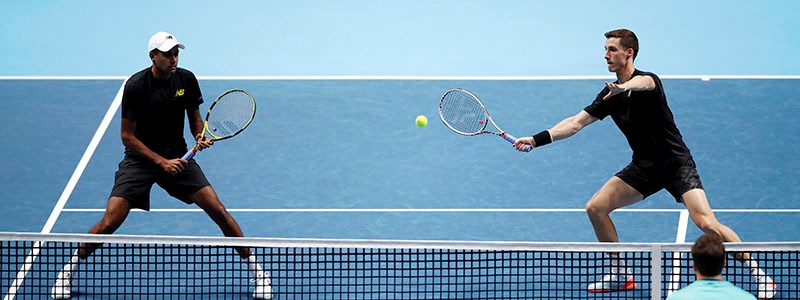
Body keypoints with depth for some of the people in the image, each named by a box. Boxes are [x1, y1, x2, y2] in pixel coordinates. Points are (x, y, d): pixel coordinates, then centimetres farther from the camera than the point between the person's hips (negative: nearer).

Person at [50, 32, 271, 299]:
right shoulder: (135, 86, -16)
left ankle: (255, 269, 4)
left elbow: (195, 119, 10)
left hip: (177, 157, 3)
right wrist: (162, 162, -19)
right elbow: (127, 136, -12)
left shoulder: (186, 79, -5)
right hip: (140, 158, -3)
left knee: (218, 210, -10)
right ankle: (68, 272, 9)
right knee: (109, 223, -14)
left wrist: (200, 137, -12)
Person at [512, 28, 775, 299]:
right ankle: (620, 274, 10)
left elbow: (643, 82, -42)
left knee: (706, 223, -22)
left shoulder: (649, 80, -15)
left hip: (676, 163, -7)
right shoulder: (610, 94, 6)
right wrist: (536, 139, -3)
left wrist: (626, 86, -66)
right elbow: (576, 123, 7)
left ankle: (757, 272, -10)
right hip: (644, 167, 7)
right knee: (595, 208, -3)